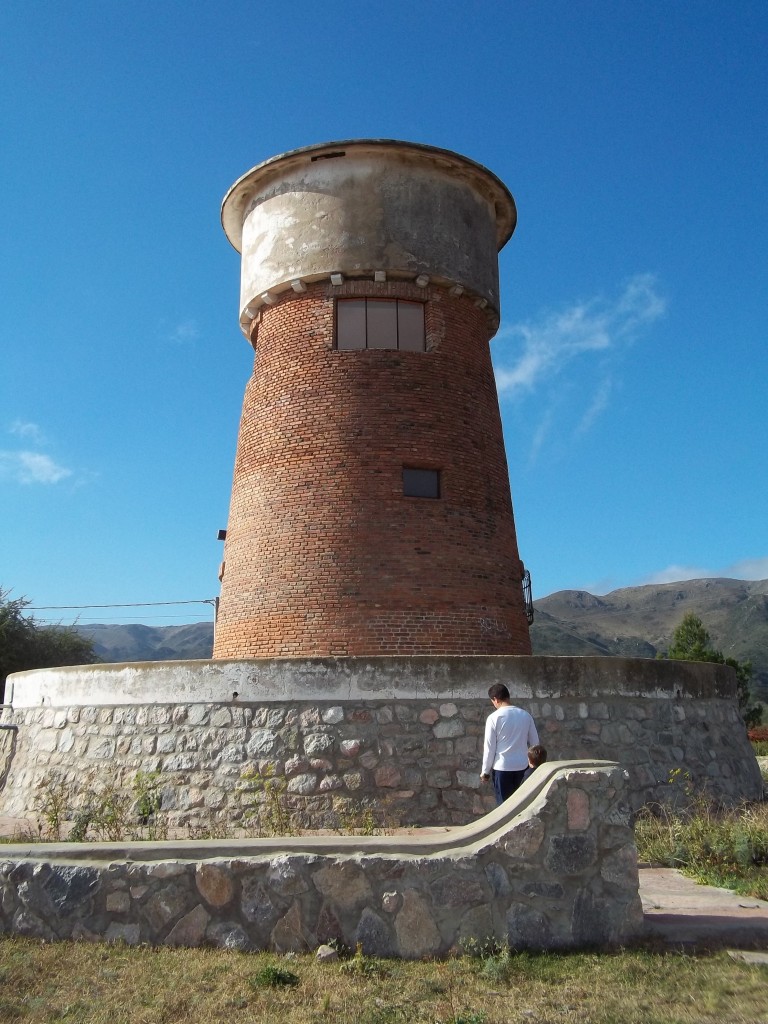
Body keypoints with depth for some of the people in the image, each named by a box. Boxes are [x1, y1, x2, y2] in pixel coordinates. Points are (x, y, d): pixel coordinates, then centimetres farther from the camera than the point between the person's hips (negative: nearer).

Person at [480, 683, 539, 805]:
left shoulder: (494, 718, -12)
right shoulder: (525, 715, 2)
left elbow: (489, 748, -10)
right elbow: (535, 743, 7)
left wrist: (485, 771, 1)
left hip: (502, 767, -4)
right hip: (522, 766, 4)